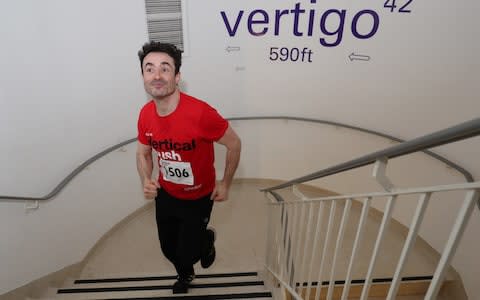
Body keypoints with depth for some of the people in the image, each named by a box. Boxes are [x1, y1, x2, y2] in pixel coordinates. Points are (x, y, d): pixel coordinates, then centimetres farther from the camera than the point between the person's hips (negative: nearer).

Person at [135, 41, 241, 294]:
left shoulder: (201, 113, -32)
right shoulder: (145, 114, -15)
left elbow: (234, 144, -17)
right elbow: (143, 153, 3)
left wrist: (225, 184, -9)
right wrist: (146, 181, -16)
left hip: (198, 199, -4)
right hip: (165, 195, 5)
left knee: (187, 254, 10)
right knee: (169, 250, 24)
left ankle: (206, 239, 48)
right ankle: (184, 276, 60)